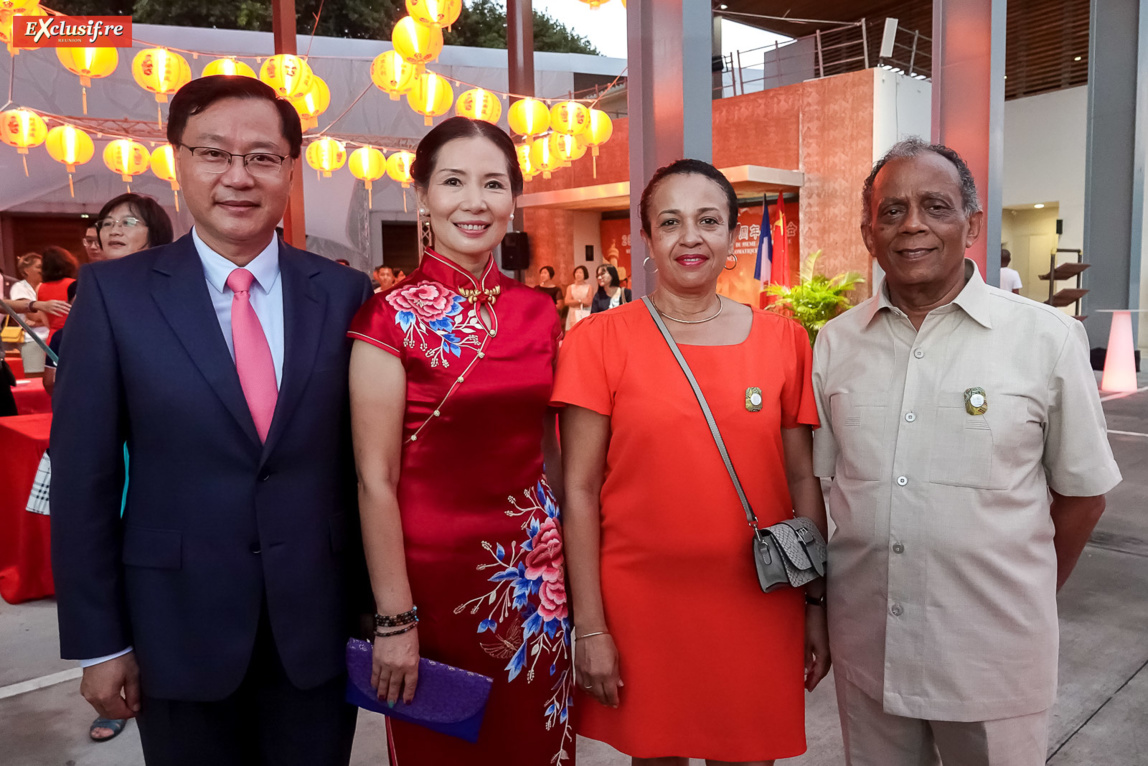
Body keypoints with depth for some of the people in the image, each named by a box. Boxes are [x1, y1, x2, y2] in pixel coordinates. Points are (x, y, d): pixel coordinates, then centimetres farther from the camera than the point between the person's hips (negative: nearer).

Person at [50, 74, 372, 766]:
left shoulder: (345, 294, -3)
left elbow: (366, 459, 0)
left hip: (320, 625, 1)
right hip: (179, 631, -1)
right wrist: (99, 642, -3)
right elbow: (83, 477, -4)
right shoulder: (114, 293, -5)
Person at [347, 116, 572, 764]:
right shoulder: (393, 316, -11)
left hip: (534, 567, 4)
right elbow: (376, 479, -12)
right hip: (432, 563, -4)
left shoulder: (539, 313, 3)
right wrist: (394, 620, -13)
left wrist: (570, 568, 9)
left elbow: (548, 449, 10)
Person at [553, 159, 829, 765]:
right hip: (640, 604, -1)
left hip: (758, 604, 2)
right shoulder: (599, 339, -5)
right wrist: (589, 626, -8)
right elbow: (580, 489, -6)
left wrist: (817, 602, 6)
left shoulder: (784, 340, 1)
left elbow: (802, 478, 6)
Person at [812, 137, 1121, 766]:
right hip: (865, 644, 2)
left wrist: (1027, 600, 8)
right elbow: (819, 482, 7)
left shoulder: (1049, 339, -6)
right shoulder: (835, 343, 1)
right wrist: (814, 611, 5)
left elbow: (1082, 493, 2)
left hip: (993, 655, -2)